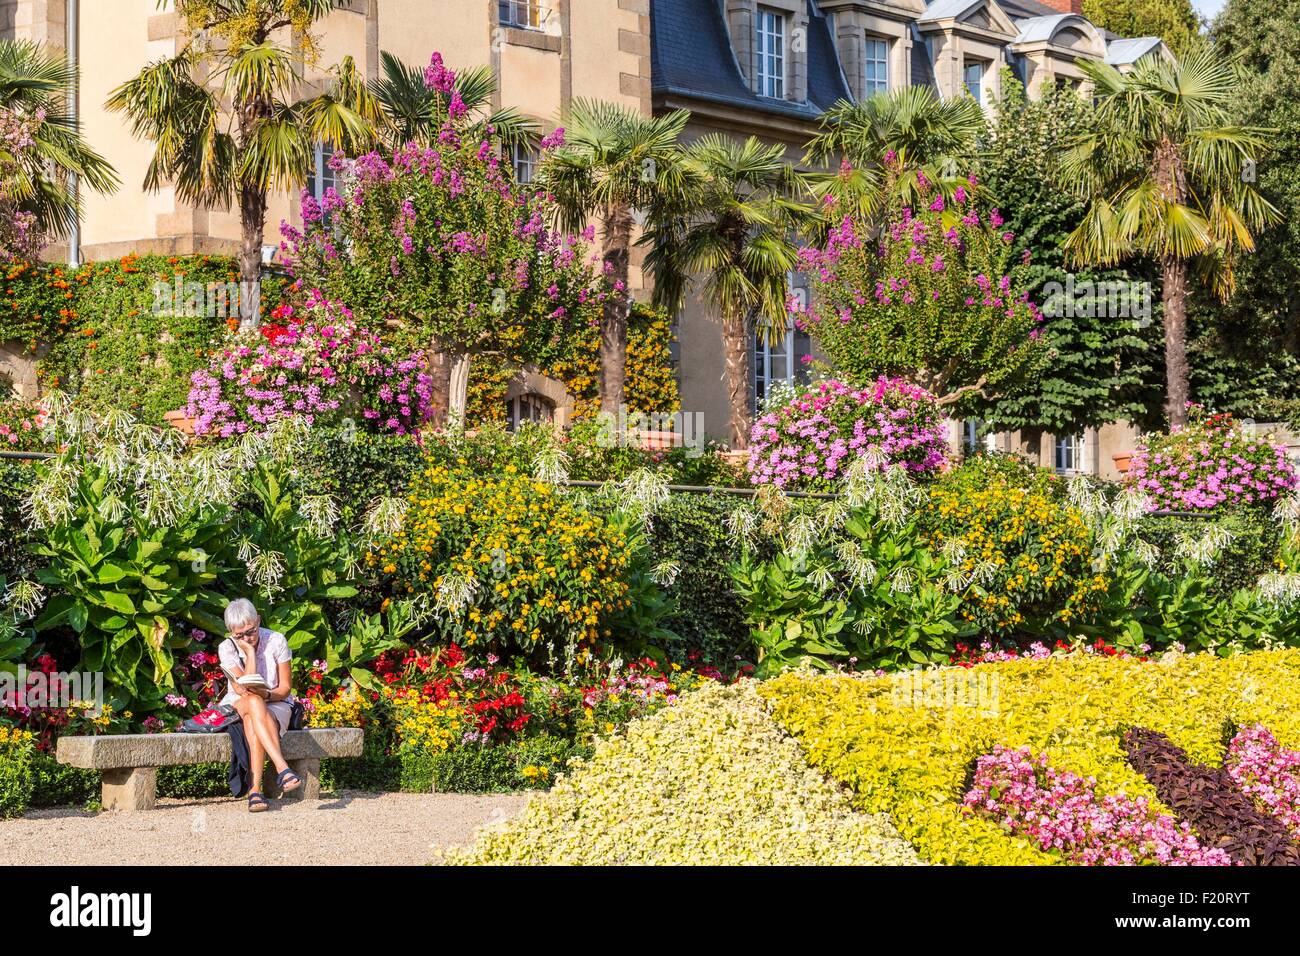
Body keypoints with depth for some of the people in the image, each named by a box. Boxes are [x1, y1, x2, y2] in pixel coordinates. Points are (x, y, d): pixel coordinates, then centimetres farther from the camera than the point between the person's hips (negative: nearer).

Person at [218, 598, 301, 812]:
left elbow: (285, 687, -3)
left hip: (275, 705, 0)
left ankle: (255, 789, -47)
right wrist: (250, 652, -20)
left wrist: (268, 695, -25)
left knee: (252, 721, -37)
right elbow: (245, 689, -18)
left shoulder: (276, 641, -8)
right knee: (253, 702, -38)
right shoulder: (227, 649, -7)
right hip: (237, 706, 0)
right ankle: (282, 768, -51)